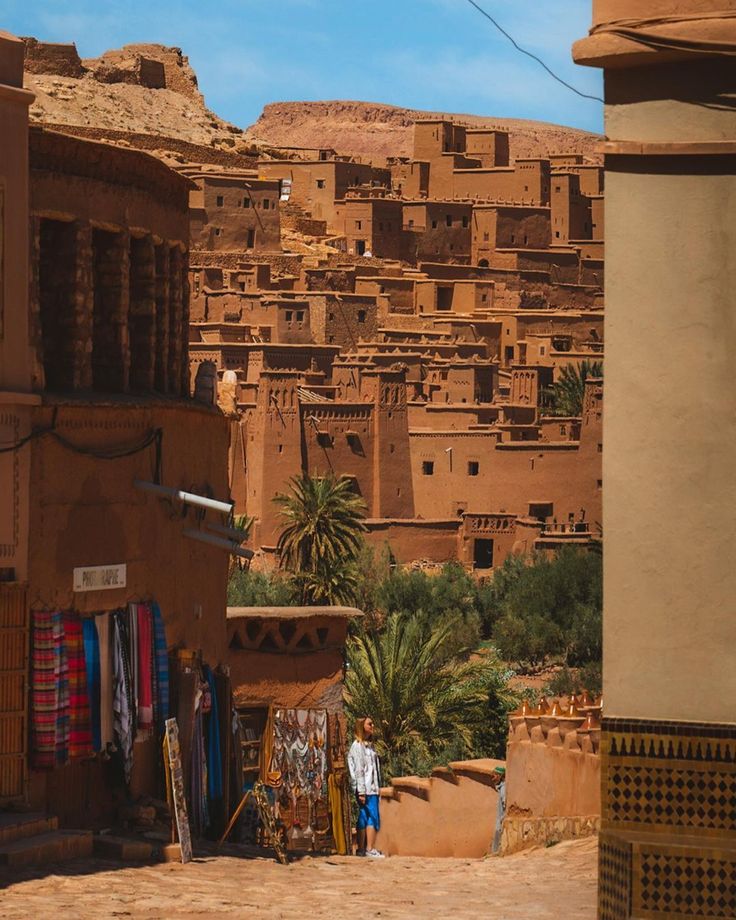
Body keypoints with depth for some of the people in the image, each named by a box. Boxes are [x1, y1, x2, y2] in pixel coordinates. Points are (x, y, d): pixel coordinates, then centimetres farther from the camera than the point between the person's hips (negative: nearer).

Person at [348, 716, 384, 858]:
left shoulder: (369, 745, 18)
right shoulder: (358, 746, -9)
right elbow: (358, 770, -14)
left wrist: (378, 788, 17)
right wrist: (361, 791, -17)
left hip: (372, 788, 8)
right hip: (366, 789, -8)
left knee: (364, 818, 8)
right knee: (373, 818, -10)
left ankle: (362, 849, 9)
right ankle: (369, 849, -9)